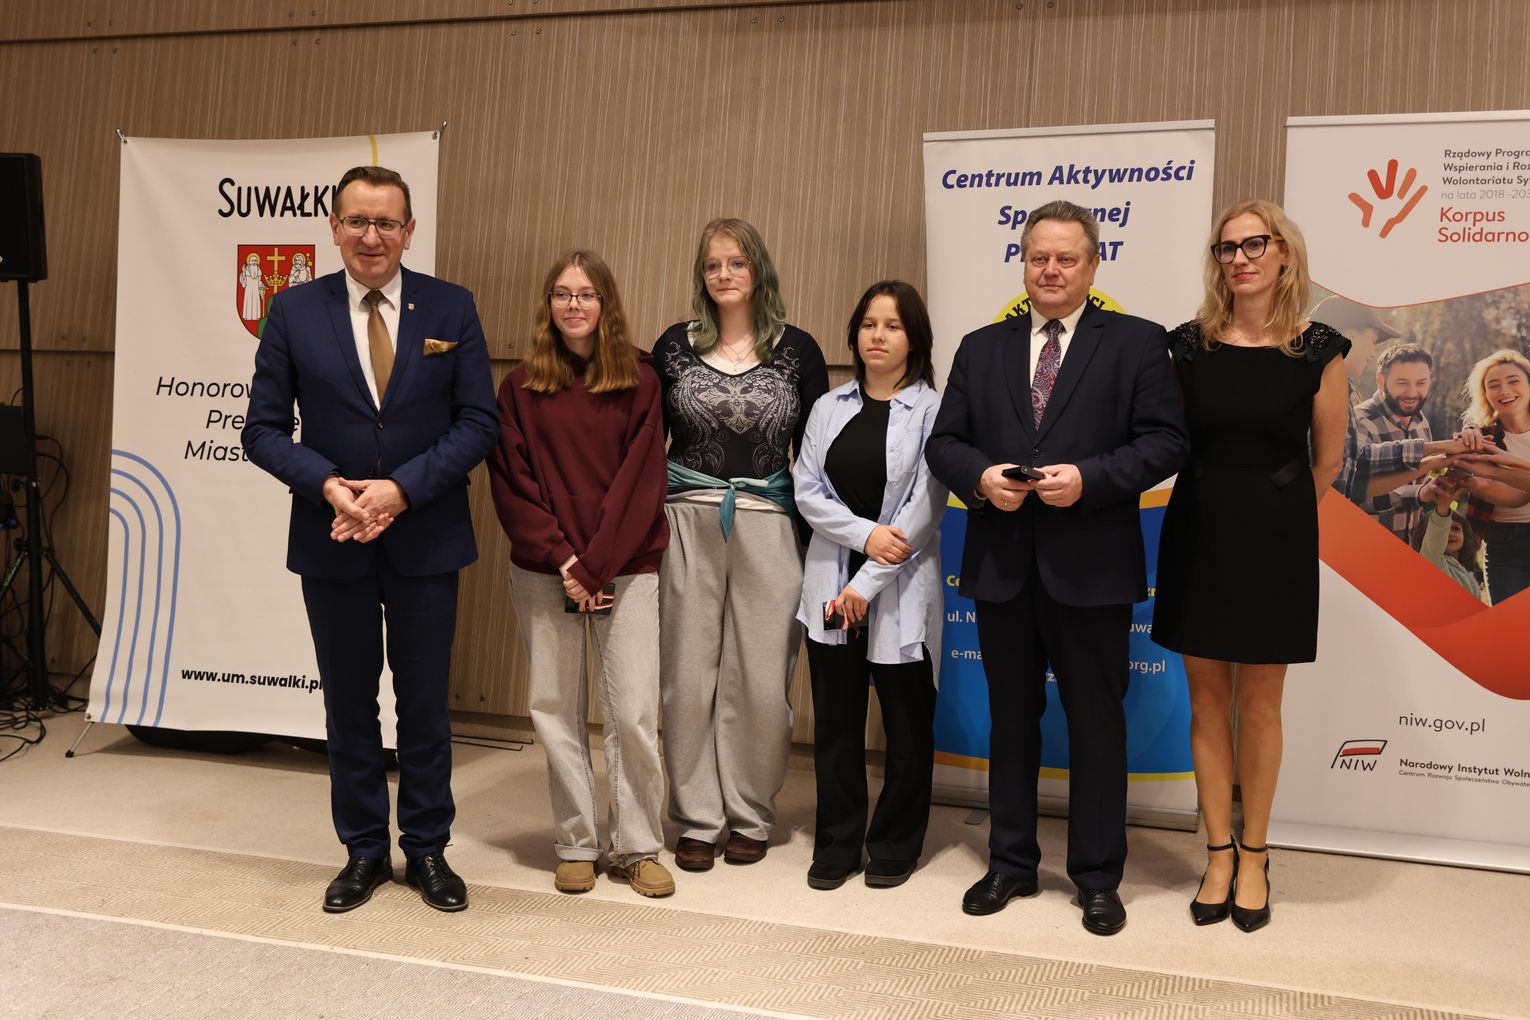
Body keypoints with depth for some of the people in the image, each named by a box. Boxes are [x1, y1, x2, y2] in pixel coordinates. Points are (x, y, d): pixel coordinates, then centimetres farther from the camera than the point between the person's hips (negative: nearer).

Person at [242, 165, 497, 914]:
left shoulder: (452, 308, -2)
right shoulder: (294, 312, -1)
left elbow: (478, 423, -6)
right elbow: (263, 429, -1)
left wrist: (401, 488, -17)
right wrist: (330, 485, -18)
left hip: (426, 539, -1)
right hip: (333, 542, 1)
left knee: (425, 702, 10)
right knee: (348, 703, 13)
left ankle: (428, 849, 27)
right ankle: (363, 851, 30)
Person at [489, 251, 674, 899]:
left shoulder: (639, 382, 2)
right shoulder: (520, 387, 6)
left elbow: (640, 483, -3)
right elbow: (510, 485, 2)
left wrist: (595, 565, -10)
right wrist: (561, 559, -8)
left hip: (626, 568, -1)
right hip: (542, 571, 2)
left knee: (633, 712, -3)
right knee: (556, 708, 5)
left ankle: (638, 848, 12)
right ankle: (576, 846, 19)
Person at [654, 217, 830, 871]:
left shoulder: (798, 350, 3)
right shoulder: (674, 346, 6)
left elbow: (813, 452, 5)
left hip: (768, 528, -1)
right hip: (687, 526, 1)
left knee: (761, 682, 1)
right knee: (688, 677, 4)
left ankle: (750, 817, 18)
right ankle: (697, 818, 17)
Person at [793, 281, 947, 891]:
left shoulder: (932, 411, -2)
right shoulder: (829, 409, 11)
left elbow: (924, 507, -9)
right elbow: (807, 490, 2)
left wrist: (868, 585, -13)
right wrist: (865, 534, -14)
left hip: (901, 590, -3)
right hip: (831, 586, 3)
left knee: (906, 724, 6)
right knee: (835, 721, 8)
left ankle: (894, 847, 22)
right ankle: (837, 846, 20)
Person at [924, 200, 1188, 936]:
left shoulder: (1135, 342, 1)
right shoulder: (981, 348, 11)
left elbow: (1164, 441, -6)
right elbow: (943, 442, 8)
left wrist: (1087, 478, -19)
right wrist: (980, 476, -12)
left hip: (1090, 568, -3)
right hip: (1001, 565, 3)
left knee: (1096, 725, 7)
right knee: (1011, 720, 14)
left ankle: (1097, 877, 22)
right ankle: (1010, 863, 28)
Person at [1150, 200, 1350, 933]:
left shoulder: (1317, 351, -4)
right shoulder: (1187, 345, -1)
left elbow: (1328, 461, 4)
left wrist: (1272, 515, 11)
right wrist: (1224, 509, 7)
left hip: (1275, 544, -1)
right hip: (1198, 537, 2)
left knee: (1259, 705, 6)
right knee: (1207, 701, 6)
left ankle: (1255, 858, 21)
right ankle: (1219, 855, 18)